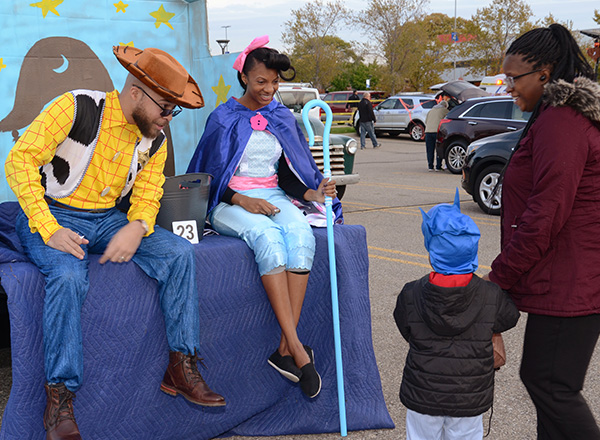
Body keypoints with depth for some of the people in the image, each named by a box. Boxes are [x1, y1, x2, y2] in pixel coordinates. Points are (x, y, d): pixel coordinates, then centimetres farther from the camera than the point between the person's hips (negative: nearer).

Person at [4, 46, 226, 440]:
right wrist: (49, 230, -23)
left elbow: (147, 195, 6)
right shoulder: (77, 108, -15)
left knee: (179, 252, -14)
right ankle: (59, 400, -22)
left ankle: (182, 367, -7)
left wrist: (135, 229, -19)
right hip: (51, 215, -5)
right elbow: (20, 160, -15)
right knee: (69, 276, -35)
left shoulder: (155, 139, 4)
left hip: (108, 219, 5)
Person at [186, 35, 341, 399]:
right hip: (231, 202, -3)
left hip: (273, 196, 4)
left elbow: (287, 173, 13)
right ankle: (298, 349, -38)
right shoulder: (224, 119, 3)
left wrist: (312, 193, -8)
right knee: (268, 237, -36)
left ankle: (286, 349, -33)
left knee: (302, 235, -32)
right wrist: (243, 201, -17)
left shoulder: (283, 119, 15)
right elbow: (211, 176, -1)